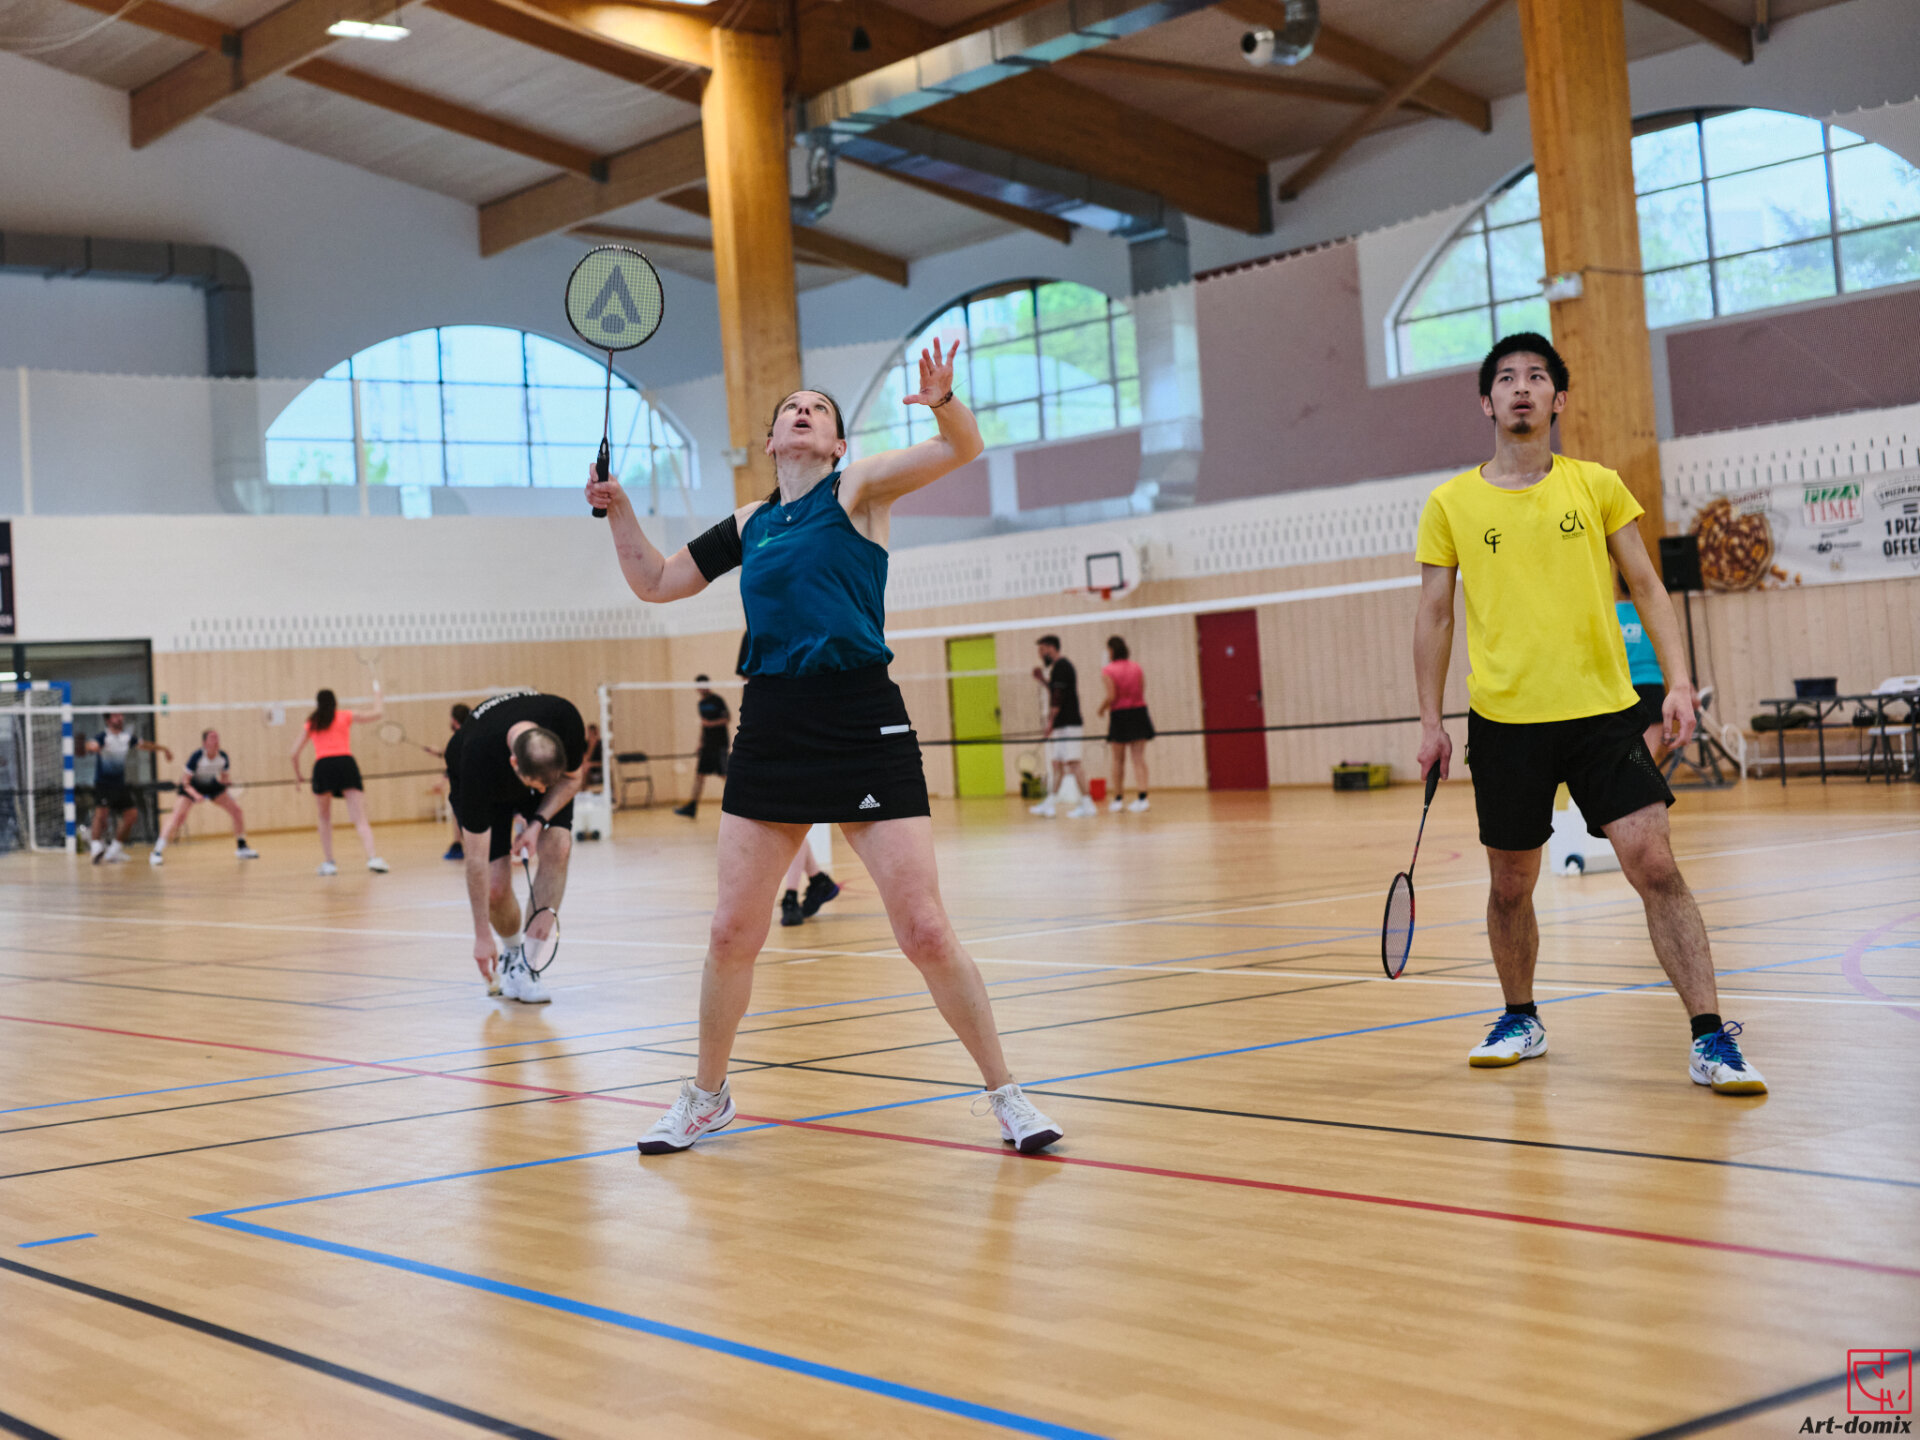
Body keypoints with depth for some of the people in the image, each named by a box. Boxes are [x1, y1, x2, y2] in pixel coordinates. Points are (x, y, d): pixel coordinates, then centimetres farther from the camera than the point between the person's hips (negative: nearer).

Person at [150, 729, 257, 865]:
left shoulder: (223, 757, -18)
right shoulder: (196, 757, -30)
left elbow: (225, 778, 0)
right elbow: (185, 782, -25)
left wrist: (227, 783, -23)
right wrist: (195, 795, -41)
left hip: (212, 784, 5)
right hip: (192, 786, -5)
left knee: (235, 808, -5)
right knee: (180, 814, -24)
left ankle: (242, 848, 12)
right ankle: (157, 853, -22)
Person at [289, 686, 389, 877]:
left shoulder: (310, 724, 21)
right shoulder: (346, 716, 17)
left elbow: (294, 754, 17)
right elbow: (377, 713, 24)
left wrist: (297, 775, 32)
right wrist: (377, 692, 41)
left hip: (322, 766, 1)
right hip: (346, 763, -1)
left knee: (325, 819, 19)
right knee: (360, 819, -8)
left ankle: (328, 862, 13)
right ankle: (372, 857, -27)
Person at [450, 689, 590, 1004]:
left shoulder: (566, 720, -38)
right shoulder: (478, 759, -43)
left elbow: (572, 777, -12)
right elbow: (477, 859, -36)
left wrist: (538, 823, -28)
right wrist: (482, 936, -32)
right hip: (485, 789, -2)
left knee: (557, 848, -24)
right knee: (495, 887, -15)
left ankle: (524, 963, -19)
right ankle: (511, 951, 18)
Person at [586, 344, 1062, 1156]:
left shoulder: (857, 489, 3)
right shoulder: (748, 527, 15)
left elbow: (963, 448, -11)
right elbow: (655, 583, 26)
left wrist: (942, 401, -33)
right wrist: (618, 508, 12)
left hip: (865, 725, -4)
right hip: (770, 730, 4)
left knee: (925, 930, -7)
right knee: (733, 932, 6)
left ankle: (1005, 1094, 8)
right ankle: (707, 1096, 26)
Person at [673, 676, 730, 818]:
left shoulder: (717, 701, -9)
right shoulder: (701, 703, 14)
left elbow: (728, 718, -13)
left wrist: (711, 723, -22)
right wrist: (701, 742, 21)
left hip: (719, 745, -8)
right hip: (707, 746, 8)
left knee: (724, 775, -9)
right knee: (698, 774, 6)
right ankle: (692, 808, 10)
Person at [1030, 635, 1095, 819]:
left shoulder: (1060, 666, -13)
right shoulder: (1063, 665, 18)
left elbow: (1057, 698, -19)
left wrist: (1050, 723, -20)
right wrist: (1044, 680, 21)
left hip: (1067, 725, -10)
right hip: (1063, 725, 10)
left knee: (1072, 762, -10)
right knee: (1057, 764, 12)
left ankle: (1086, 804, -11)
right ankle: (1050, 804, 15)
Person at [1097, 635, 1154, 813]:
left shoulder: (1107, 671, -9)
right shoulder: (1137, 667, 5)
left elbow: (1111, 696, -14)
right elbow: (1142, 691, 4)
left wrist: (1102, 708, 3)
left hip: (1119, 716, -3)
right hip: (1139, 712, 3)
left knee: (1118, 760, 8)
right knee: (1139, 758, 2)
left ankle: (1118, 799, 13)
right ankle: (1143, 797, -8)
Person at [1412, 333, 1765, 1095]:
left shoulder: (1597, 485, 5)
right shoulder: (1451, 504, 5)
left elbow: (1646, 588, 8)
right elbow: (1434, 615, 9)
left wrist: (1678, 681, -3)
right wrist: (1430, 719, 5)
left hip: (1603, 712, -1)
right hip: (1504, 719, 1)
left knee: (1655, 865, -11)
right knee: (1509, 884, 9)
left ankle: (1710, 1039, -7)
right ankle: (1520, 1020, 32)